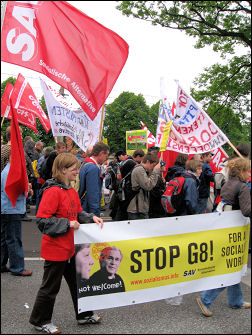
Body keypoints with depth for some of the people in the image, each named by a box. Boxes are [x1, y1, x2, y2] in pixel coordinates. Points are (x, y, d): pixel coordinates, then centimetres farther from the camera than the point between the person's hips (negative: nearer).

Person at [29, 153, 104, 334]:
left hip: (70, 247, 9)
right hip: (55, 249, -9)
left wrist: (92, 217, 1)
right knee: (51, 286, 7)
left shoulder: (72, 191, 7)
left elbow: (78, 213, 19)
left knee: (77, 281, 20)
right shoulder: (53, 191, -21)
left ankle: (84, 315, 37)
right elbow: (42, 220, -24)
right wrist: (68, 224, -22)